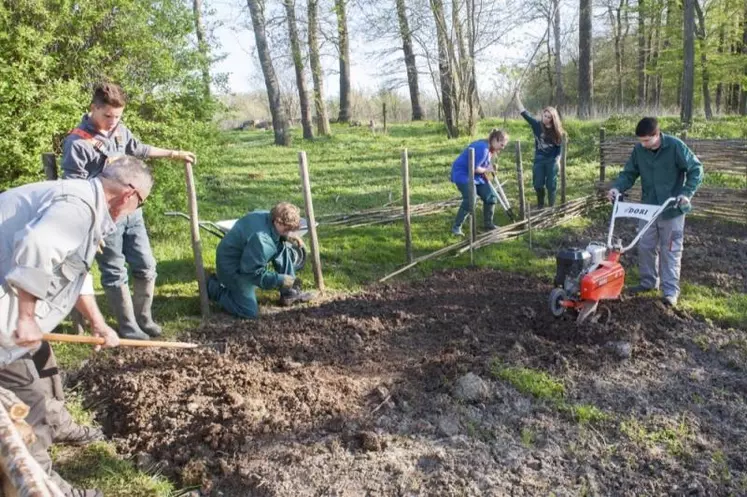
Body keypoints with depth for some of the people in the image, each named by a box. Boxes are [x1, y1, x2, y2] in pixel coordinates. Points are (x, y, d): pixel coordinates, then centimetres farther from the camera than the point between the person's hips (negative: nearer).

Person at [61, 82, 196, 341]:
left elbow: (140, 149, 26)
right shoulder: (77, 142, -15)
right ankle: (128, 327, 18)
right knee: (115, 274, 5)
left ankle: (143, 318, 28)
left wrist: (174, 154, 32)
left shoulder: (120, 130, 6)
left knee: (146, 267, 12)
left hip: (131, 211, 7)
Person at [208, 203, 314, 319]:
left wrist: (287, 236, 0)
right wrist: (280, 280, -23)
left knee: (282, 247, 3)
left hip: (245, 260, 10)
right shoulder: (261, 240, -36)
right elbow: (253, 272, -28)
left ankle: (289, 293, 12)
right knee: (249, 312, -10)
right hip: (232, 268, -10)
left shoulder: (265, 215, -9)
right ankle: (213, 287, 9)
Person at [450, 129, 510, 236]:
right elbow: (474, 168, -28)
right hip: (462, 173, -10)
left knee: (491, 196, 8)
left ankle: (488, 223, 23)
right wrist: (486, 170, -12)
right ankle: (456, 227, -15)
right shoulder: (482, 148, -26)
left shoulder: (490, 149, 4)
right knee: (470, 200, -25)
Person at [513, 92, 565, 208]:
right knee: (538, 185, 4)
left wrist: (557, 161, -6)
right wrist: (517, 98, -13)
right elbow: (524, 113, -7)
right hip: (539, 160, 1)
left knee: (551, 185, 3)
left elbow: (559, 147, 3)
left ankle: (551, 207, 15)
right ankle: (540, 206, 23)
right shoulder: (536, 125, -3)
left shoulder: (556, 131, -4)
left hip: (552, 160, -1)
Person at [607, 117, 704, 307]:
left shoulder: (675, 146, -17)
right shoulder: (639, 149, -4)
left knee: (670, 250, 2)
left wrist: (687, 193, -23)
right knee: (645, 247, 11)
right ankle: (649, 281, 28)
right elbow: (629, 173, 2)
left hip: (672, 209, -4)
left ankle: (671, 290, 9)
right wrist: (617, 187, -17)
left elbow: (696, 170, -11)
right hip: (648, 207, 5)